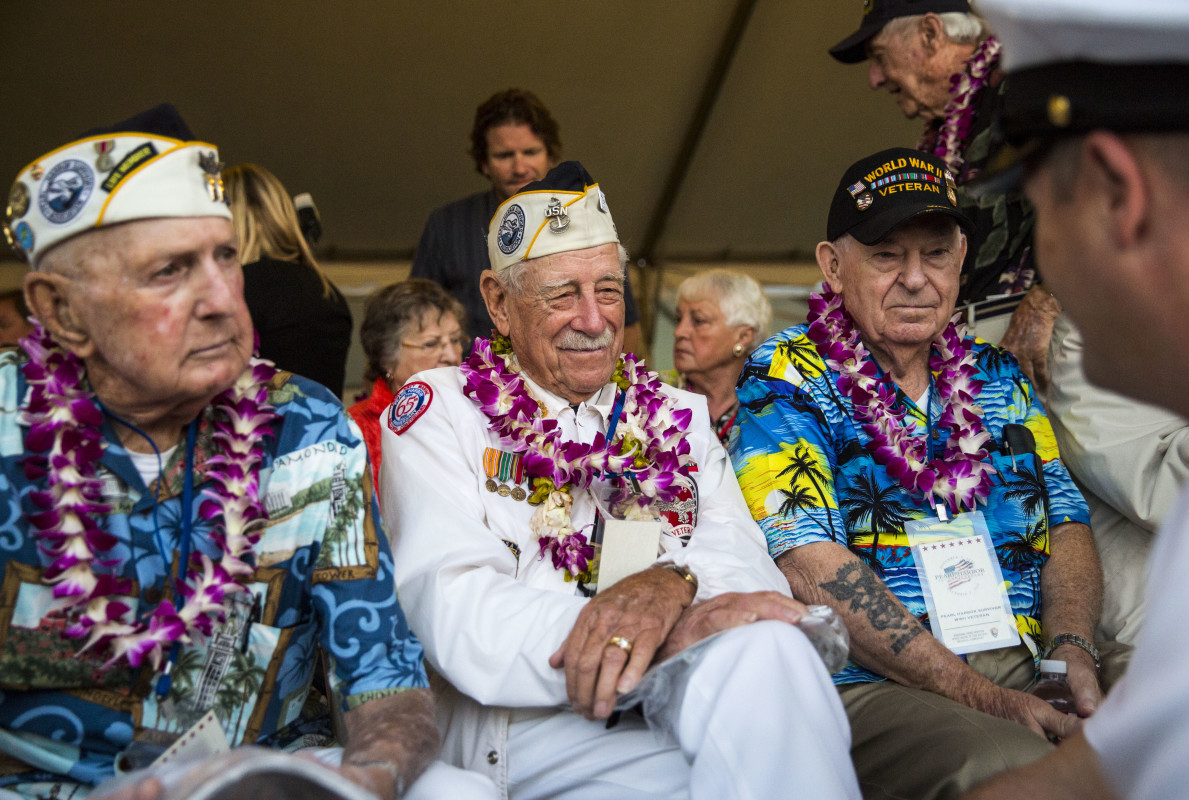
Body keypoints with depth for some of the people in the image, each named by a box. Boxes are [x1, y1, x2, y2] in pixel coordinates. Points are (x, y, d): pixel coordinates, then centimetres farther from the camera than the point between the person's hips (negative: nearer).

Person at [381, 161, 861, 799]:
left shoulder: (679, 417, 18)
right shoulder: (438, 411, 5)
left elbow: (750, 569, 3)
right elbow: (456, 620, -10)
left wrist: (668, 583, -23)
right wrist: (673, 636, -21)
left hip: (676, 704, 4)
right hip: (524, 726, -4)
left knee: (763, 647, -31)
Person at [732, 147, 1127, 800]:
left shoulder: (998, 376, 18)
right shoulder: (784, 378, -1)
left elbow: (1067, 526, 15)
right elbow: (810, 567, -13)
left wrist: (1072, 649, -7)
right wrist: (979, 696, -18)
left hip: (1031, 671, 6)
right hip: (871, 688, -5)